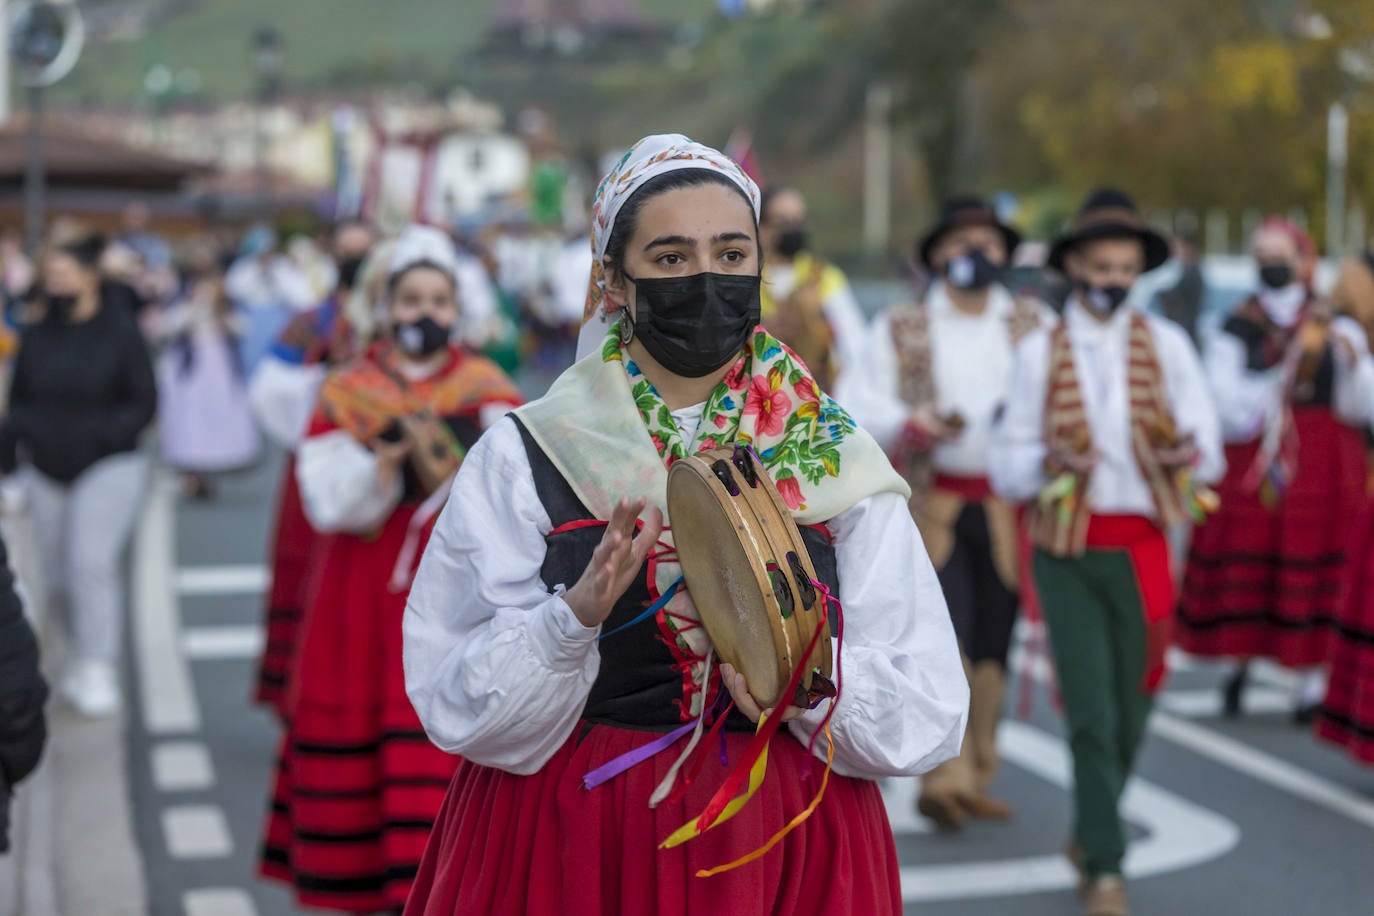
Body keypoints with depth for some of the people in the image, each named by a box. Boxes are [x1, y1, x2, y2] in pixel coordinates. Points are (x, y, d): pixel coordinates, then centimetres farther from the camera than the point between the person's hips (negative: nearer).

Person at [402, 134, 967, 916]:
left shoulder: (838, 461, 0)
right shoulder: (523, 457, -5)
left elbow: (929, 714, -4)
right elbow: (459, 709, -10)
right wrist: (574, 616, -26)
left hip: (786, 849, 1)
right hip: (566, 846, -1)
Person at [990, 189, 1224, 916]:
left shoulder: (1166, 344, 5)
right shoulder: (1040, 352, 3)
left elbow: (1211, 453, 1)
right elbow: (1006, 468, 2)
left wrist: (1189, 453, -21)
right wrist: (1051, 461, -19)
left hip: (1140, 549, 2)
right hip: (1066, 550, -1)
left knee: (1130, 716, 9)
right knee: (1091, 716, -8)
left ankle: (1089, 835, 33)